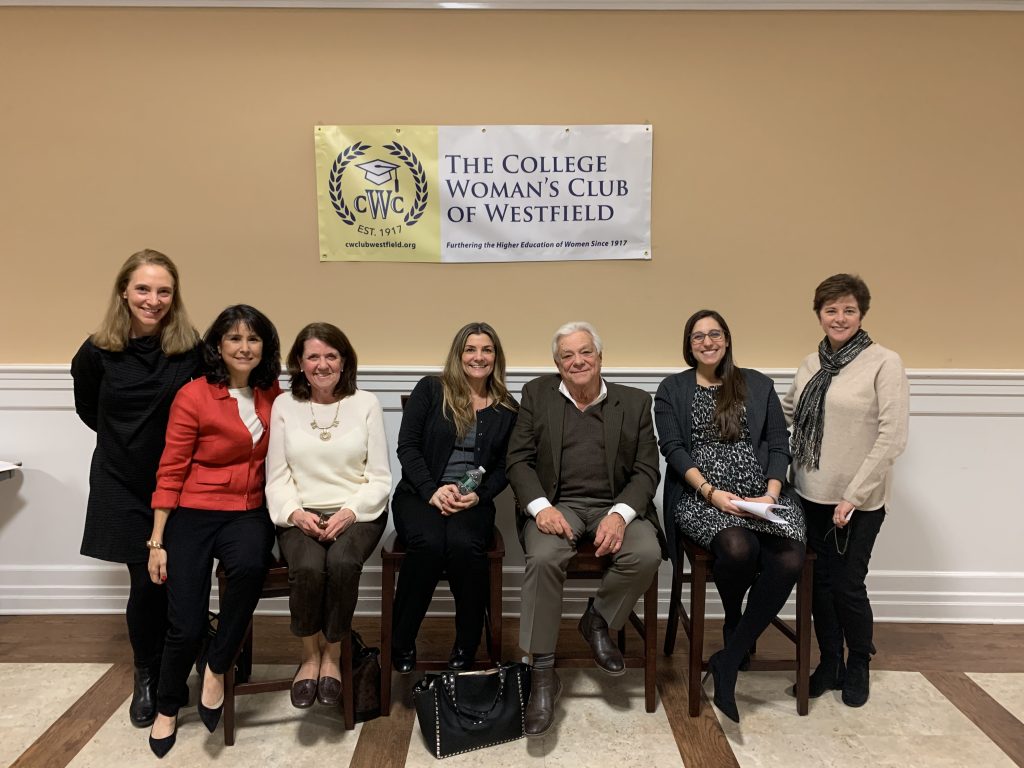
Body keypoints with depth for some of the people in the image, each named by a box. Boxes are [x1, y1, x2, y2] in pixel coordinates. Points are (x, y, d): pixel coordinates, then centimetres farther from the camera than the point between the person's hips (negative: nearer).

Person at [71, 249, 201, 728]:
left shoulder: (192, 350, -9)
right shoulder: (98, 352, -3)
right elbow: (87, 409, 14)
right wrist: (124, 439, 12)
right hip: (123, 486, 1)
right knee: (146, 582, 3)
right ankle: (146, 676, 28)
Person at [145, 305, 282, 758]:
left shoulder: (272, 395, 3)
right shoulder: (193, 396, -8)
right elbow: (170, 472, -5)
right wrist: (157, 541, -4)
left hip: (249, 513, 2)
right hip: (194, 515, -2)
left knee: (250, 567, -33)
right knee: (186, 626, -5)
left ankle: (215, 668, -7)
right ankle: (168, 708, 29)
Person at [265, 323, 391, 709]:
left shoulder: (365, 403, 4)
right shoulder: (284, 405, 7)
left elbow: (379, 478, 2)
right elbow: (277, 477, 5)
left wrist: (349, 512, -14)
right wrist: (296, 513, -13)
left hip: (356, 512, 0)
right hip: (301, 515, 1)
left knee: (342, 564, -31)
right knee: (308, 568, -30)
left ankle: (333, 656, -7)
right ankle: (309, 656, -4)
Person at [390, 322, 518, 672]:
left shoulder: (508, 409, 11)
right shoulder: (430, 389, 5)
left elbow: (504, 467, 9)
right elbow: (407, 446, -1)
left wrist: (479, 495, -11)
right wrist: (432, 490, -14)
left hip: (473, 500, 1)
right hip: (420, 494, -1)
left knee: (464, 545, -33)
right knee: (429, 543, -33)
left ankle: (466, 647, -13)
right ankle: (401, 643, -13)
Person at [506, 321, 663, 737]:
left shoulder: (635, 402, 9)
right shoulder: (536, 395, 9)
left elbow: (646, 470, 3)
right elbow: (519, 460, 4)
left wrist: (620, 515, -16)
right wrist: (541, 507, -15)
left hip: (616, 506, 1)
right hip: (557, 504, -1)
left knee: (646, 554, -29)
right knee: (543, 558, -31)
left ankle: (598, 620, 1)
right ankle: (543, 674, -17)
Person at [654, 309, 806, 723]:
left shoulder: (758, 385, 16)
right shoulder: (672, 390, 11)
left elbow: (779, 444, 10)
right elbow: (673, 449, 1)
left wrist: (771, 493, -7)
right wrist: (712, 492, -13)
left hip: (761, 495, 3)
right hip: (702, 497, -2)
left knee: (789, 561, -27)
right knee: (739, 549, -34)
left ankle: (730, 660, -12)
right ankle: (733, 623, 3)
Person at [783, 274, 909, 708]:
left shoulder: (884, 363, -10)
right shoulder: (811, 363, 6)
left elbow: (892, 437, -14)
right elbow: (785, 410, 18)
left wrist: (854, 496, -15)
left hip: (858, 501, -5)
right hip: (812, 493, 5)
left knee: (847, 585, 5)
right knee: (819, 581, 12)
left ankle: (858, 667, 30)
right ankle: (829, 664, 31)